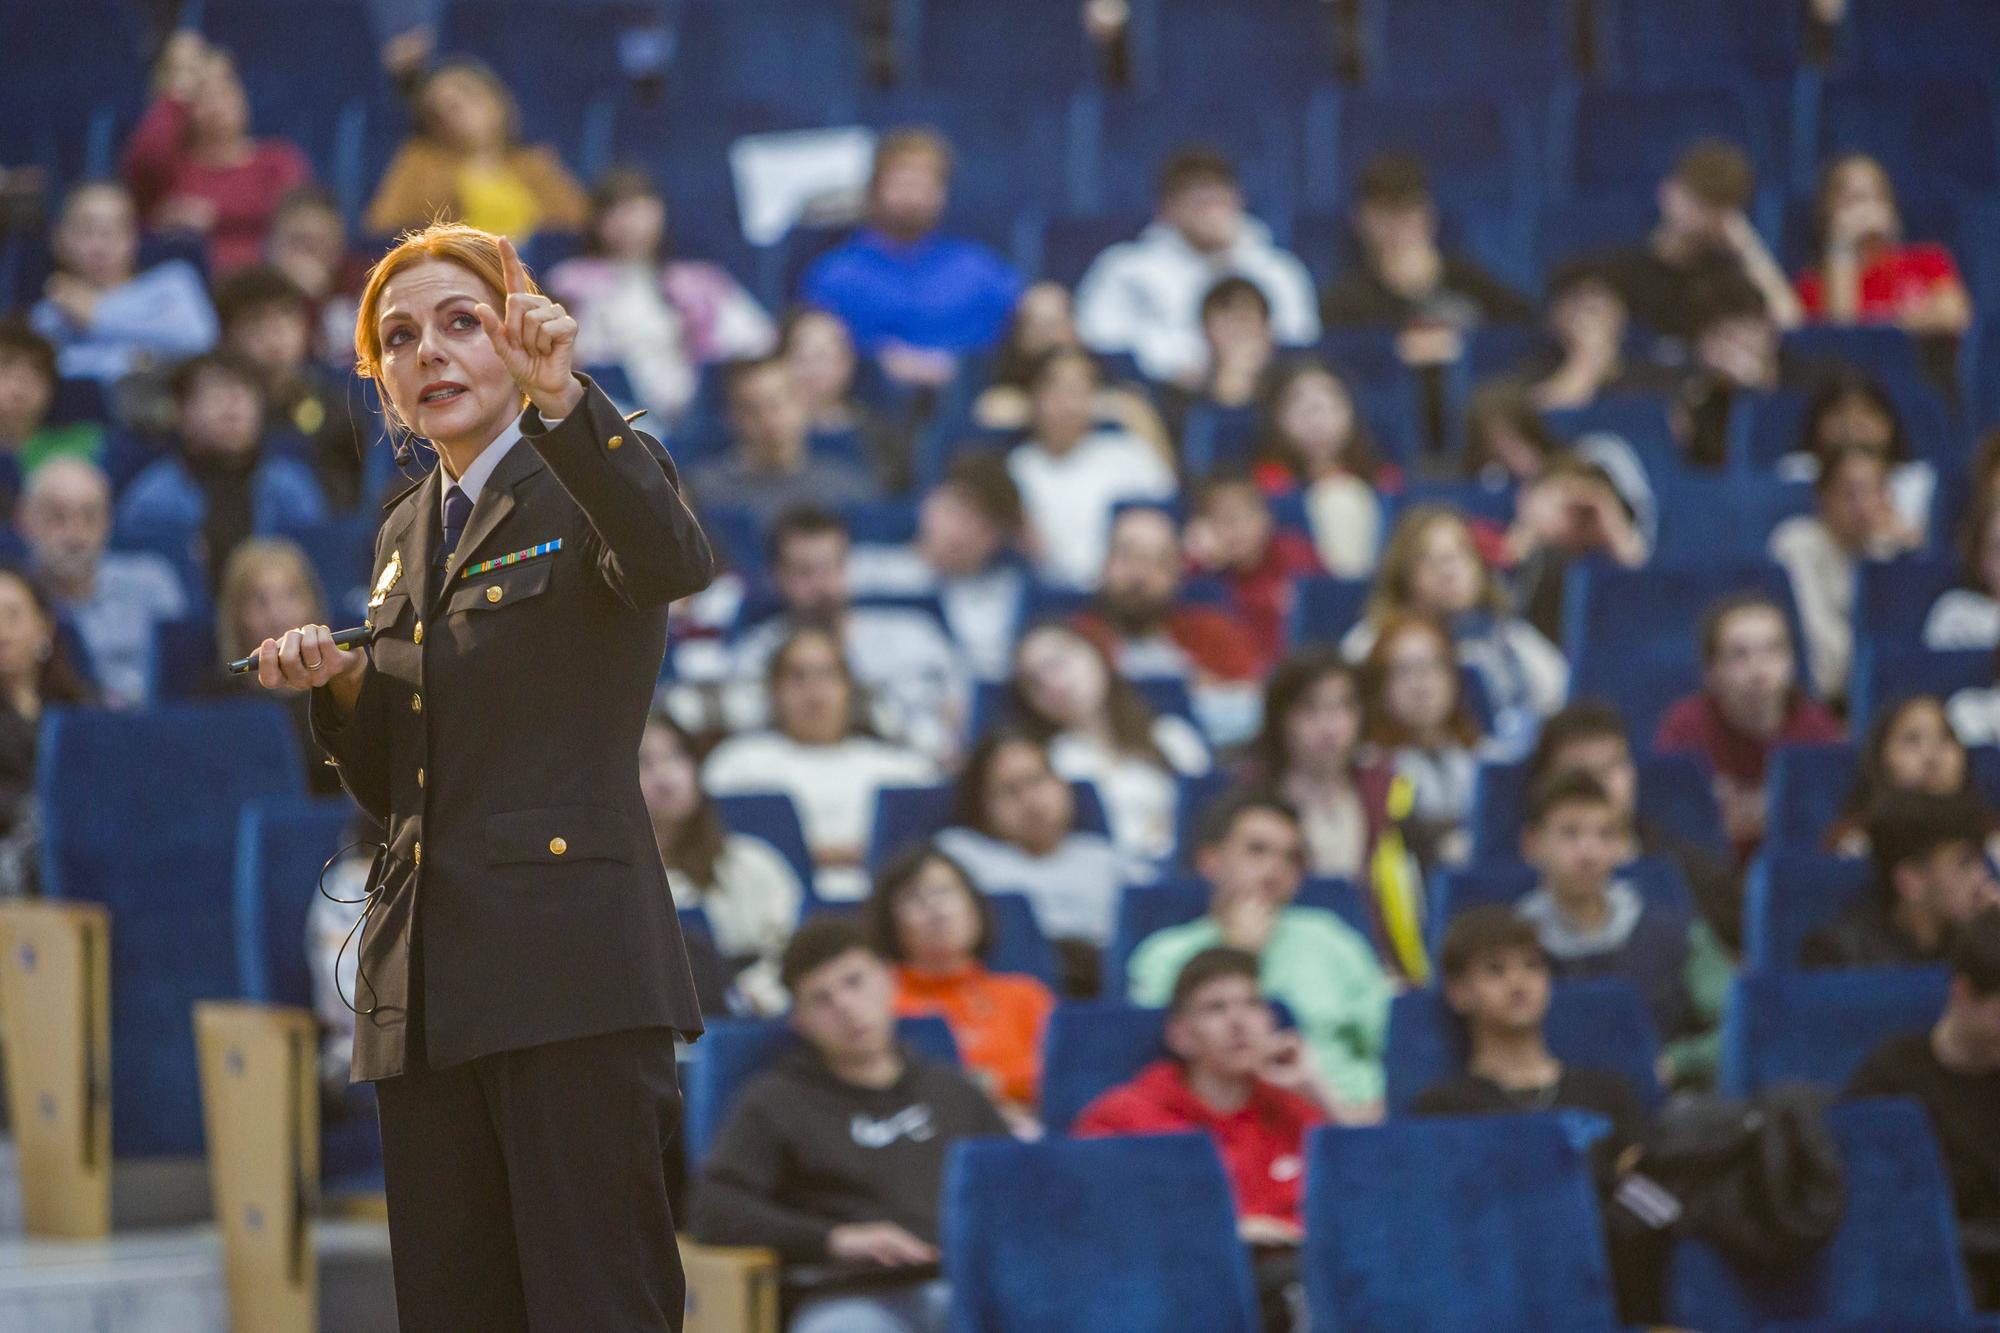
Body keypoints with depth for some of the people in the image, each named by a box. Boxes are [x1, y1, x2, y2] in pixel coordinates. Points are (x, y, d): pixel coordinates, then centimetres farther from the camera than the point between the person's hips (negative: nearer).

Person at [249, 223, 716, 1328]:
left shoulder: (589, 484, 1)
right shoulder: (406, 535, 20)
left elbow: (676, 563, -25)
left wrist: (562, 400, -37)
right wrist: (343, 687, 3)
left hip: (569, 966, -7)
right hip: (427, 986, 7)